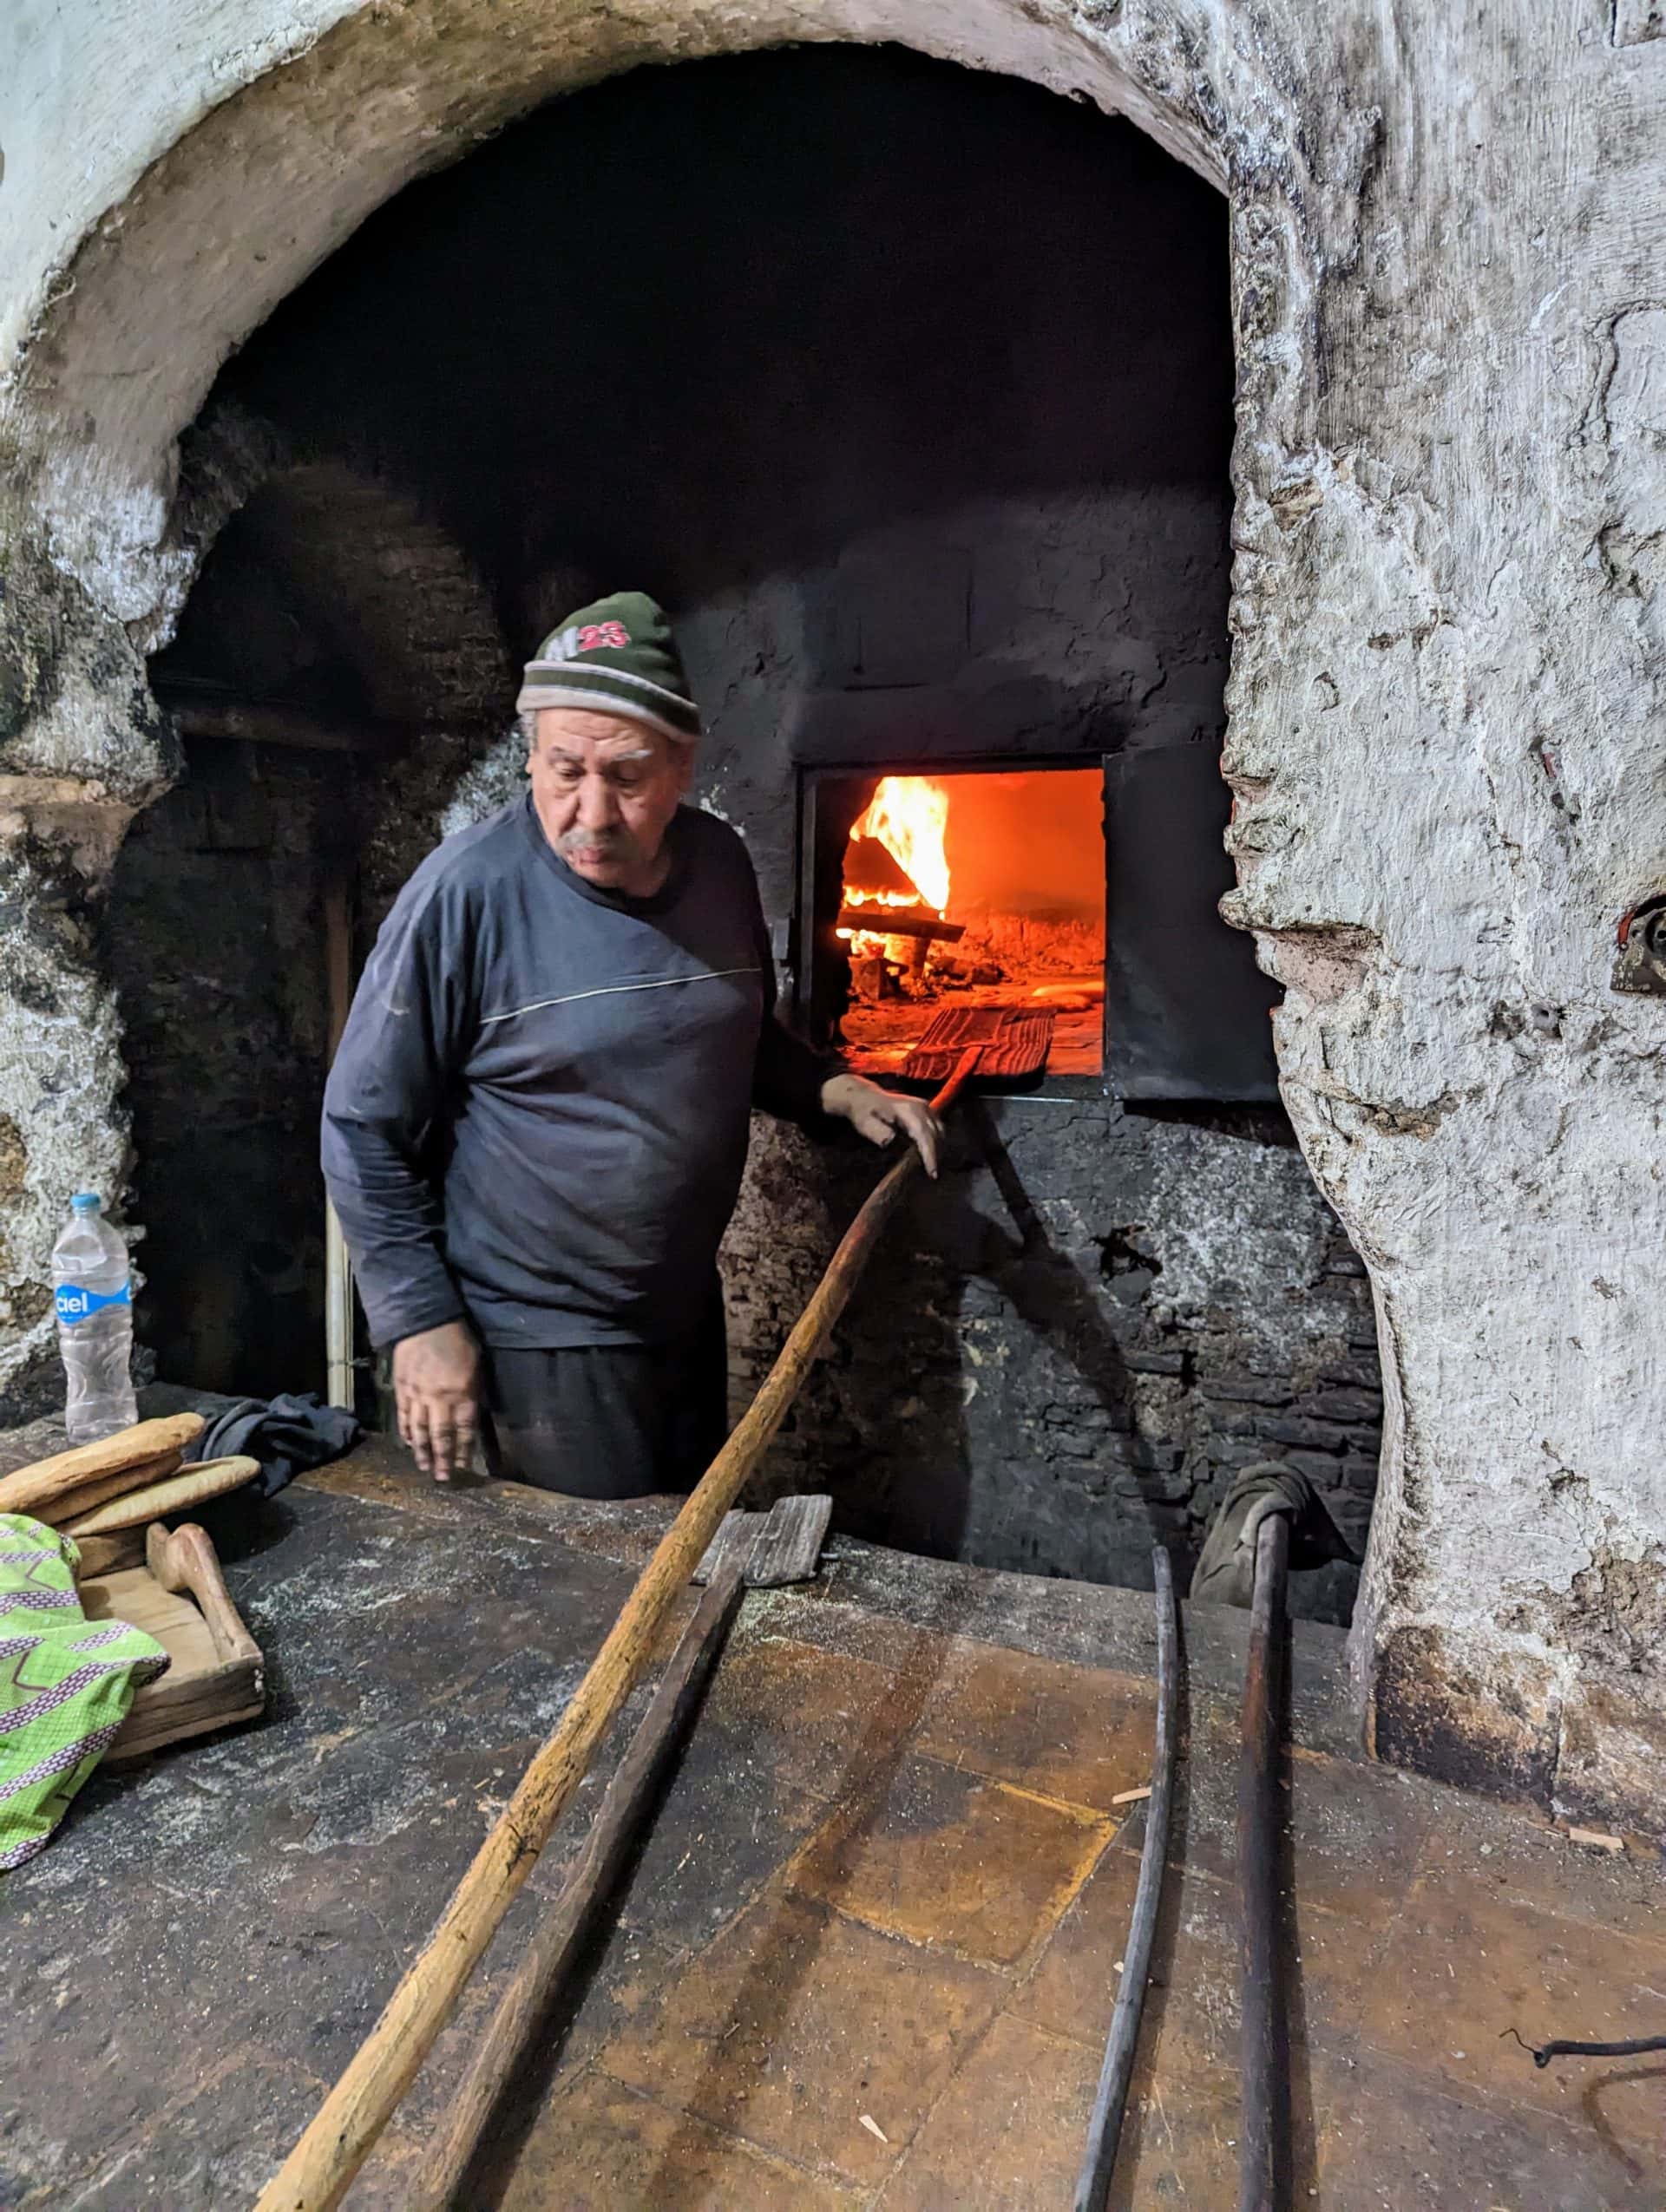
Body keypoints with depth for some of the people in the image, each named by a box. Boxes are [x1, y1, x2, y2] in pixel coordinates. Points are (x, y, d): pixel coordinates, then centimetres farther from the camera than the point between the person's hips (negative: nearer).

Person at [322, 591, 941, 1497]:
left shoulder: (720, 862, -3)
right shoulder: (467, 894, -21)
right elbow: (364, 1129, -13)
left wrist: (832, 1089, -3)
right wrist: (422, 1318, -14)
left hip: (689, 1313, 6)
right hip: (543, 1344, -6)